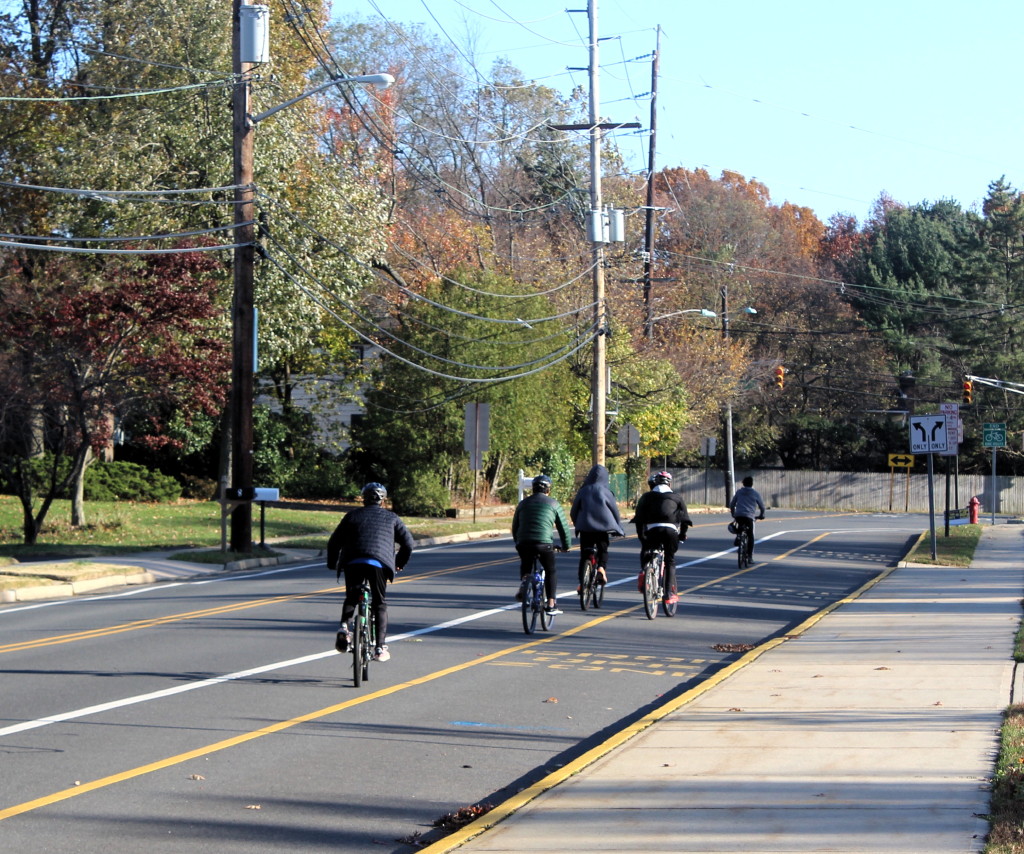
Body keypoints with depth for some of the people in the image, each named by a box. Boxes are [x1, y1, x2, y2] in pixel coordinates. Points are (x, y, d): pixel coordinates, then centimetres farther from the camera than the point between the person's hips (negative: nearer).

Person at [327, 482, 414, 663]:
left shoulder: (352, 516, 20)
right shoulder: (391, 518, 20)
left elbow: (334, 542, 18)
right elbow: (408, 542, 16)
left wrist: (332, 564, 32)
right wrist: (399, 564, 31)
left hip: (352, 564, 1)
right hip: (379, 564, -1)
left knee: (351, 598, 22)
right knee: (380, 604, 12)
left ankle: (344, 626, -5)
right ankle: (380, 647, 5)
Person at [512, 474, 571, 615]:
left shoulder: (524, 503, 18)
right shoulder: (553, 504, 9)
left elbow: (515, 526, 23)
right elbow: (563, 527, 11)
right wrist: (565, 546, 24)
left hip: (523, 544, 3)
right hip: (544, 543, -3)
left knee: (525, 566, 31)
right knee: (550, 572, 16)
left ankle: (523, 582, 2)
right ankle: (551, 605, 11)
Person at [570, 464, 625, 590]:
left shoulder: (583, 491, 5)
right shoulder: (605, 491, 0)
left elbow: (573, 511, 7)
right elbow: (615, 510, 4)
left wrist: (577, 524, 22)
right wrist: (619, 528, 16)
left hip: (585, 527, 1)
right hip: (603, 526, -1)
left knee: (584, 555, 8)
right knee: (603, 550, 18)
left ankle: (583, 582, 1)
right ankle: (601, 567, -10)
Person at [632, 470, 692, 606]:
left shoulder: (647, 497, 20)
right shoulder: (677, 497, 22)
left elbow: (639, 518, 13)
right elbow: (685, 518, 19)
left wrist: (641, 536, 20)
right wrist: (682, 535, 31)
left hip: (653, 530, 0)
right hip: (671, 530, 0)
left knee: (645, 553, 27)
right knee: (670, 561, 13)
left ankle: (643, 570, -3)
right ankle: (670, 594, 6)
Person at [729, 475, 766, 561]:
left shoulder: (739, 492, 17)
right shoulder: (756, 493, 11)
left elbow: (732, 505, 22)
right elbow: (762, 506, 17)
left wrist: (733, 514, 37)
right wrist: (761, 515, 34)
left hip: (738, 516, 2)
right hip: (749, 516, -2)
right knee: (750, 536, 6)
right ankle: (750, 555, 0)